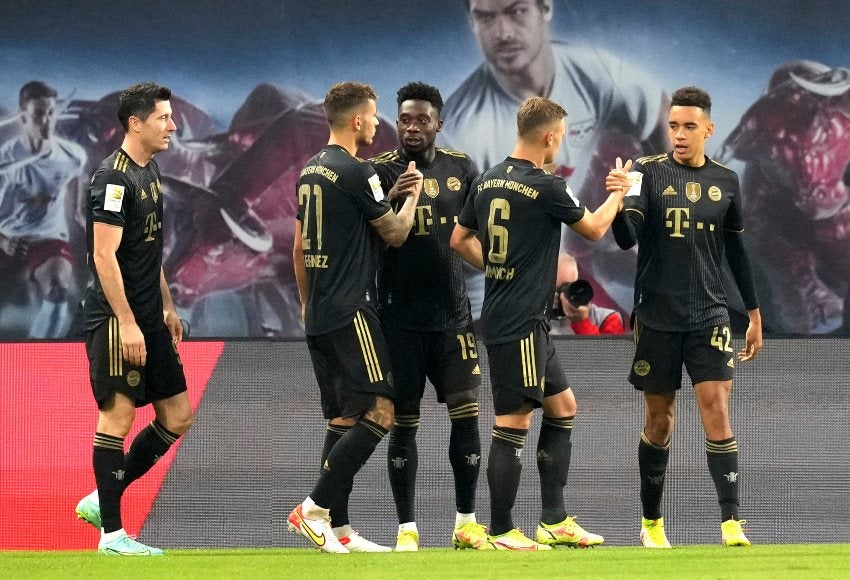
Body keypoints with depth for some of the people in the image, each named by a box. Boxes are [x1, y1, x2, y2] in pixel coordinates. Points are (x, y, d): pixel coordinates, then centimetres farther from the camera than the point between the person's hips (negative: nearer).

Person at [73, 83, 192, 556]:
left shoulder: (151, 172, 15)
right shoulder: (114, 178, -14)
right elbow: (104, 255, -19)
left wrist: (167, 307, 22)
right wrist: (127, 322, -22)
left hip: (149, 318, 10)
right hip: (116, 318, -10)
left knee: (178, 416, 9)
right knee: (118, 414, -7)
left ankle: (102, 501, 17)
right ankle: (112, 532, -2)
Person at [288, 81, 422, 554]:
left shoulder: (311, 170, 14)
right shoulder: (356, 172, -13)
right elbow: (395, 233, -6)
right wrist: (413, 195, 12)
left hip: (319, 315, 10)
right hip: (351, 311, -9)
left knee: (342, 418, 10)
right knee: (379, 412, -9)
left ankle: (338, 530, 8)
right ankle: (315, 508, -15)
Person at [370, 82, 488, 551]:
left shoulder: (460, 168, 6)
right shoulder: (381, 171, -3)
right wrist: (395, 199, -25)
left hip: (452, 313, 2)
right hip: (400, 318, -2)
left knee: (466, 413, -1)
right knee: (403, 421, 2)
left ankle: (466, 522, 8)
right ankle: (406, 527, 8)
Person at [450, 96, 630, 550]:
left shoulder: (487, 181, 8)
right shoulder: (546, 187, -15)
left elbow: (460, 240, 16)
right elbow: (594, 228, 0)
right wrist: (617, 193, 17)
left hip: (502, 315, 9)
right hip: (520, 322, -9)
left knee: (562, 406, 16)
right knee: (513, 423, -5)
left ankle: (554, 520, 19)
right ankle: (501, 531, -1)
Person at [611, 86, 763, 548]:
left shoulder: (725, 181, 6)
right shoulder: (649, 173, -3)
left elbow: (736, 250, 15)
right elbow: (627, 238, -13)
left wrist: (754, 315, 17)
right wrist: (617, 203, -34)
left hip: (709, 316, 1)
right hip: (657, 318, -1)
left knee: (716, 408, -11)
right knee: (659, 419, 7)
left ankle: (731, 523, -14)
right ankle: (651, 522, 22)